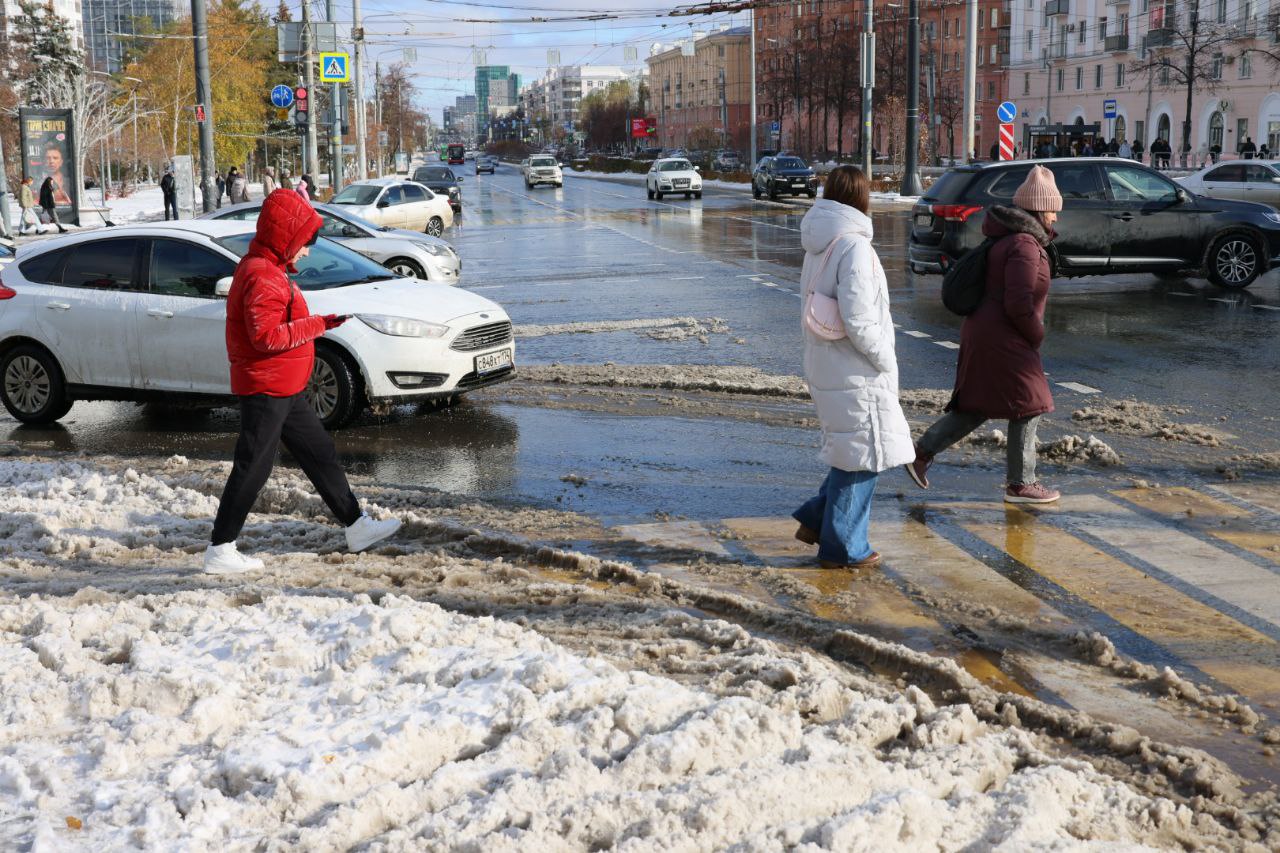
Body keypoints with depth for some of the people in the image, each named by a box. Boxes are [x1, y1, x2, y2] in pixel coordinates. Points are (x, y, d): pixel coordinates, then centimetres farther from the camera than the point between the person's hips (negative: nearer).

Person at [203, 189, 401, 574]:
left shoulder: (266, 269, 14)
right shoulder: (262, 277, -20)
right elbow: (266, 336, -29)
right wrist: (317, 325, -24)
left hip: (285, 389, 11)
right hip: (265, 388, -11)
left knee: (321, 453, 15)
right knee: (252, 469, -5)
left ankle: (357, 526, 24)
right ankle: (219, 552, 2)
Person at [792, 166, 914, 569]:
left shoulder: (819, 247, 9)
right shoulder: (854, 247, -18)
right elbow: (858, 321, -22)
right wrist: (886, 361, -10)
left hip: (823, 366, 9)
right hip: (855, 373, -9)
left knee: (851, 451, 21)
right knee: (861, 457, 3)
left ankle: (815, 519, 23)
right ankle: (842, 547, 12)